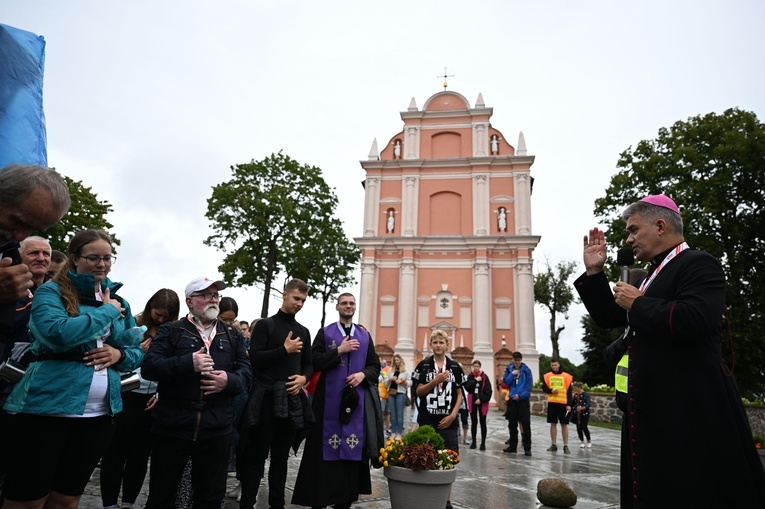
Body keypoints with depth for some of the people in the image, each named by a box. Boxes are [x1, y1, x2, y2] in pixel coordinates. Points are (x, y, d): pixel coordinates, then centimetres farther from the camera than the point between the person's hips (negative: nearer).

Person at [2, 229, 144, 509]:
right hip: (45, 407, -4)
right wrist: (106, 311, -13)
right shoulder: (51, 291, -4)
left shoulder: (119, 302, 11)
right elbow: (57, 333, -24)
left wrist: (119, 354, -7)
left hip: (98, 413, 5)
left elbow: (137, 352, 15)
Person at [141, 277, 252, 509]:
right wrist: (188, 363, -20)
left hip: (216, 428, 2)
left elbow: (246, 371, 8)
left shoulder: (233, 335, 12)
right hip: (172, 425, -2)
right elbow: (149, 367, -8)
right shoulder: (170, 330, 3)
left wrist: (230, 381, -13)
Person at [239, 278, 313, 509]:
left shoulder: (303, 331, 14)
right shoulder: (265, 325, -1)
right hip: (266, 398, -5)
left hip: (292, 399, 5)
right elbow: (254, 358, -11)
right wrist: (284, 350, -16)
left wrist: (303, 378, -3)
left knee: (281, 457, 13)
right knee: (256, 456, 1)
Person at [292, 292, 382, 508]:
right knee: (327, 448, 1)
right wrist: (339, 350, -13)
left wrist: (363, 374, -9)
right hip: (330, 399, -2)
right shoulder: (325, 333, 4)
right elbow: (314, 362, -7)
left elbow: (375, 366, 10)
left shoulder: (365, 335, 11)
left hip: (357, 399, 2)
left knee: (352, 449, 4)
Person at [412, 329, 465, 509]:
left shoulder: (455, 367, 5)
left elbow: (459, 394, 6)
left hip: (448, 422, 1)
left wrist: (453, 415, -6)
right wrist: (435, 381, -15)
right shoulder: (424, 365, 1)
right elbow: (418, 392, -2)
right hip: (427, 421, -1)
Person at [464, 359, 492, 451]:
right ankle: (473, 442, 19)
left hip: (482, 402, -2)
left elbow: (488, 390, -8)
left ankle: (483, 443, 7)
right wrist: (475, 380, -18)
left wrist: (481, 399, -15)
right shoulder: (470, 376, 2)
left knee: (482, 423, 2)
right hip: (472, 402, 2)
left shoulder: (484, 377, -4)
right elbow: (467, 387, -12)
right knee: (474, 422, 10)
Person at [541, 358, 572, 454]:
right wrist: (551, 391, -14)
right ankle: (554, 445, 14)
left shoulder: (566, 376, -1)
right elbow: (544, 388, 7)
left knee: (564, 424, -1)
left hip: (563, 403, -2)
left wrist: (569, 404, -7)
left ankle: (565, 446, 6)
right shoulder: (547, 376, 5)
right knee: (553, 423, 7)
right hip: (551, 402, 2)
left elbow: (569, 391, -1)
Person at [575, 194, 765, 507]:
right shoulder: (656, 274, 17)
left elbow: (692, 320, -31)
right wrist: (594, 272, 9)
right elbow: (608, 318, 19)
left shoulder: (698, 264, -11)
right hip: (653, 407, 10)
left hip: (689, 409, -9)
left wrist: (637, 304, -16)